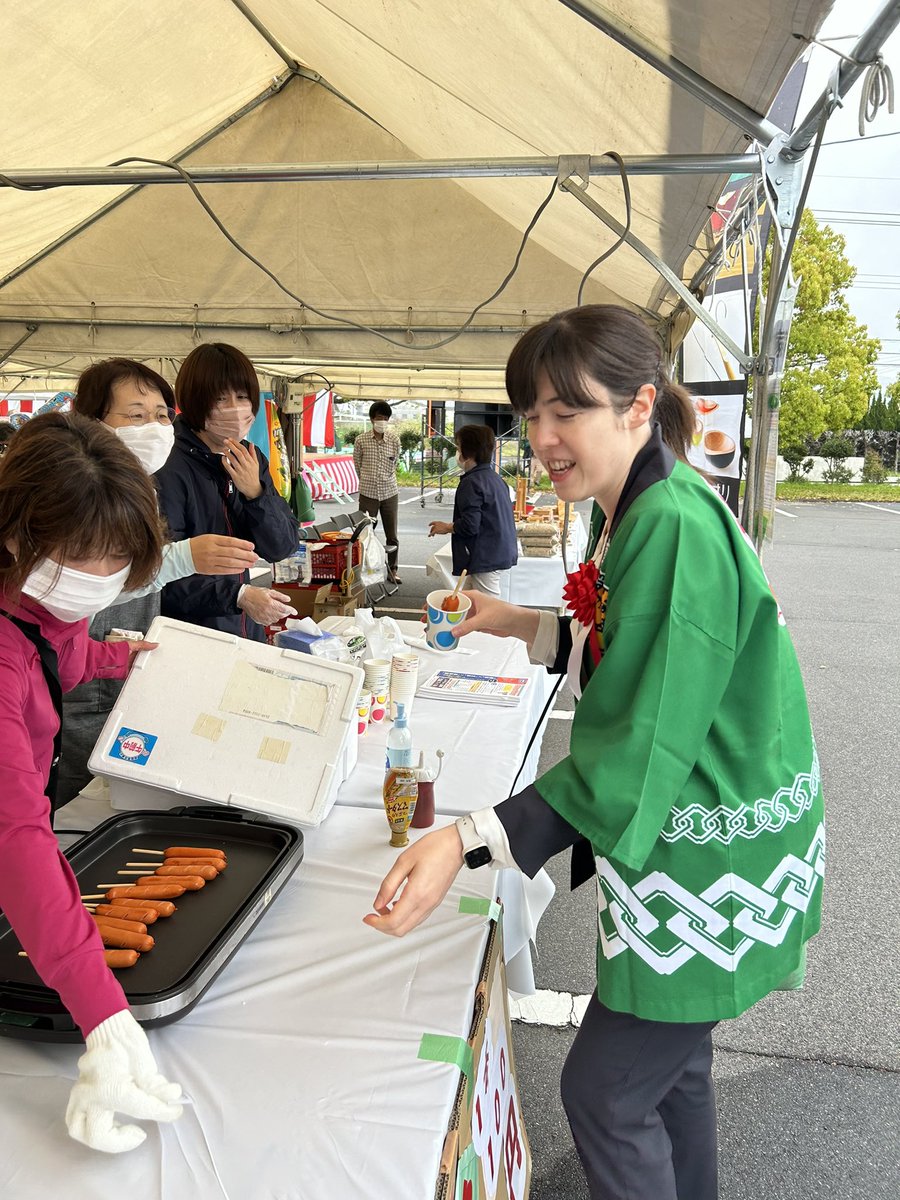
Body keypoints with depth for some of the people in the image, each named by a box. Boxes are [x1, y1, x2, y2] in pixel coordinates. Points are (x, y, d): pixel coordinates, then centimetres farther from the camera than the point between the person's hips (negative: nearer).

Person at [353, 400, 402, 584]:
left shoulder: (394, 440, -2)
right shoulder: (361, 440, -6)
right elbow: (357, 464, 8)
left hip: (390, 493, 1)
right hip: (368, 493, -1)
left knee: (392, 536, 7)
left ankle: (392, 570, 20)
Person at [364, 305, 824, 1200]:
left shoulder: (676, 527, -27)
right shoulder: (639, 512, 4)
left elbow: (638, 750, -30)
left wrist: (468, 842, -36)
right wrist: (527, 626, 6)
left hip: (714, 861, -9)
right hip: (678, 843, 9)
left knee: (601, 1092, 7)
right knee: (671, 1068, 25)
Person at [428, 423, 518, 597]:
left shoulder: (471, 482, -17)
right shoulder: (495, 478, 12)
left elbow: (469, 526, -22)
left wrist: (446, 527, -5)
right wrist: (453, 525, 20)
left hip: (486, 560, -10)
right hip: (500, 555, 10)